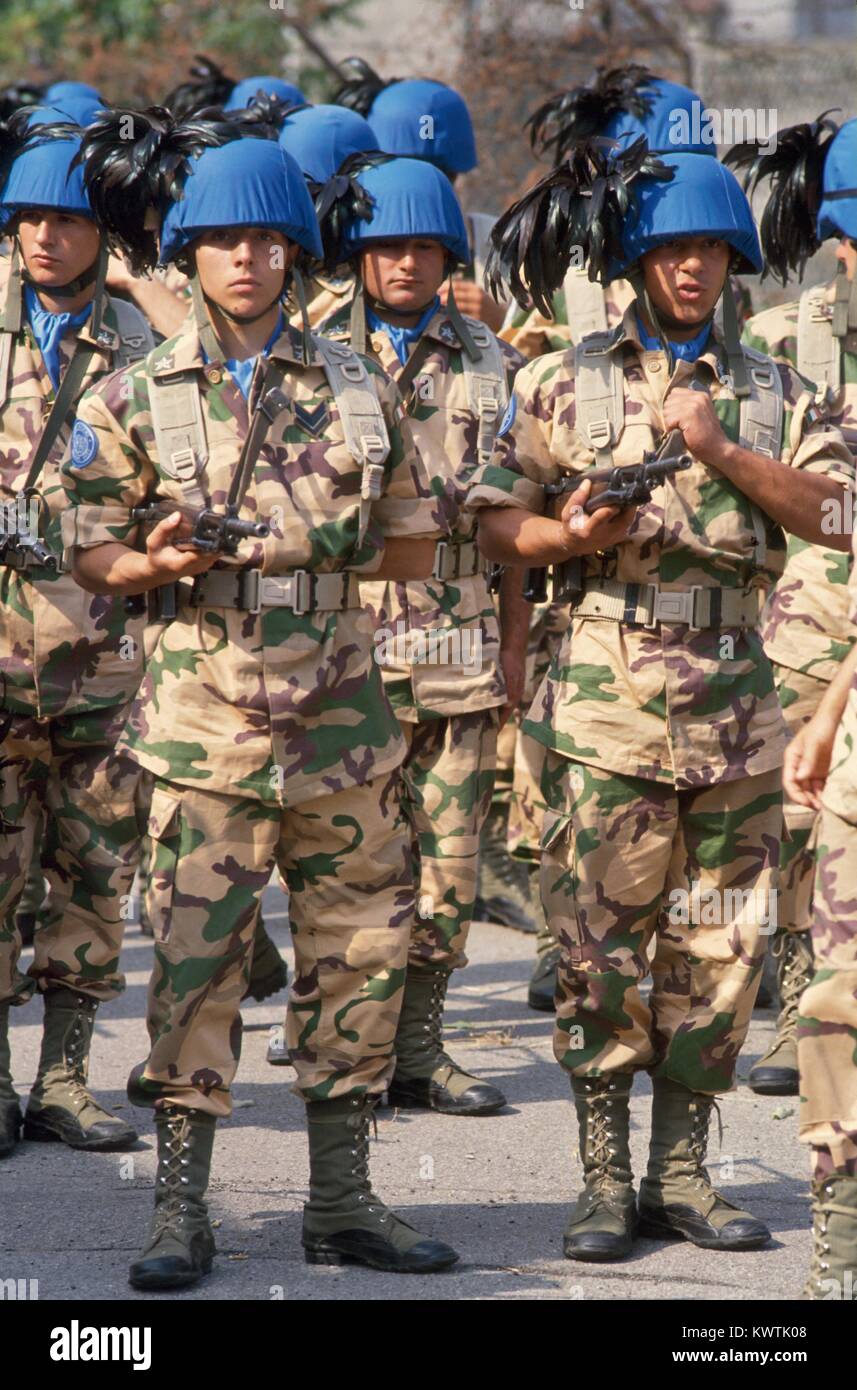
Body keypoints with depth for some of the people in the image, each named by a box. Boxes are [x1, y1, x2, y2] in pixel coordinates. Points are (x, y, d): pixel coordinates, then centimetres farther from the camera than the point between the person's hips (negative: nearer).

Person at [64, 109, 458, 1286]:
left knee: (361, 947, 6)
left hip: (340, 714, 3)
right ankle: (181, 1214, 3)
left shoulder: (358, 390, 8)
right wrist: (159, 564, -18)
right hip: (206, 719, -3)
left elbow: (415, 540, 12)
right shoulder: (135, 400, 2)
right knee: (196, 956, -4)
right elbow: (92, 553, 3)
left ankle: (342, 1200, 17)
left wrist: (322, 548, -5)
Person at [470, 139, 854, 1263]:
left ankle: (682, 1170, 14)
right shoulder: (569, 383, 6)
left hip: (734, 699, 2)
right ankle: (603, 1178, 3)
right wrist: (567, 537, -13)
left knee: (722, 941, 5)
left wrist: (723, 451, -11)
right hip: (607, 695, -2)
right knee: (599, 940, -4)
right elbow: (494, 516, 6)